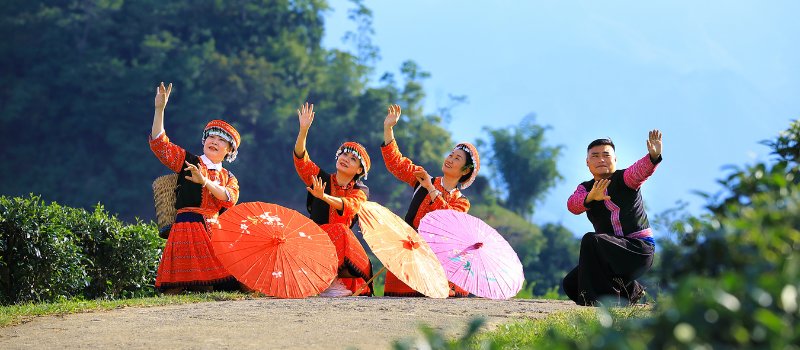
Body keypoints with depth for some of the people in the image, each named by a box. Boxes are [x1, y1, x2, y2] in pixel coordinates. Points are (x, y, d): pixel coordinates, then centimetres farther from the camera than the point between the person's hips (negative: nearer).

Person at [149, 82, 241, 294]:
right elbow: (159, 144, 0)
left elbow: (230, 199, -1)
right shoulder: (188, 161, 12)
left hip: (217, 232, 3)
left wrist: (204, 181, -15)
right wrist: (160, 109, -8)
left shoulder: (229, 178, 20)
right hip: (187, 227, -3)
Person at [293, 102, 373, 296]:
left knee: (340, 230, -32)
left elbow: (348, 206, -16)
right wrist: (303, 130, -19)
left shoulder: (360, 192, 8)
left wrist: (324, 197, -36)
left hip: (342, 244, 0)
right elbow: (300, 160, -3)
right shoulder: (321, 179, 12)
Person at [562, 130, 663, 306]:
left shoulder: (625, 179, -4)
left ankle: (603, 299, -22)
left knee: (591, 240, -29)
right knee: (571, 284, 1)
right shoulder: (585, 188, 9)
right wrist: (590, 198, -37)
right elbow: (572, 204, -14)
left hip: (640, 249, -7)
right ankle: (630, 291, 18)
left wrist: (653, 156, -52)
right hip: (613, 254, 7)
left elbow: (641, 170, -28)